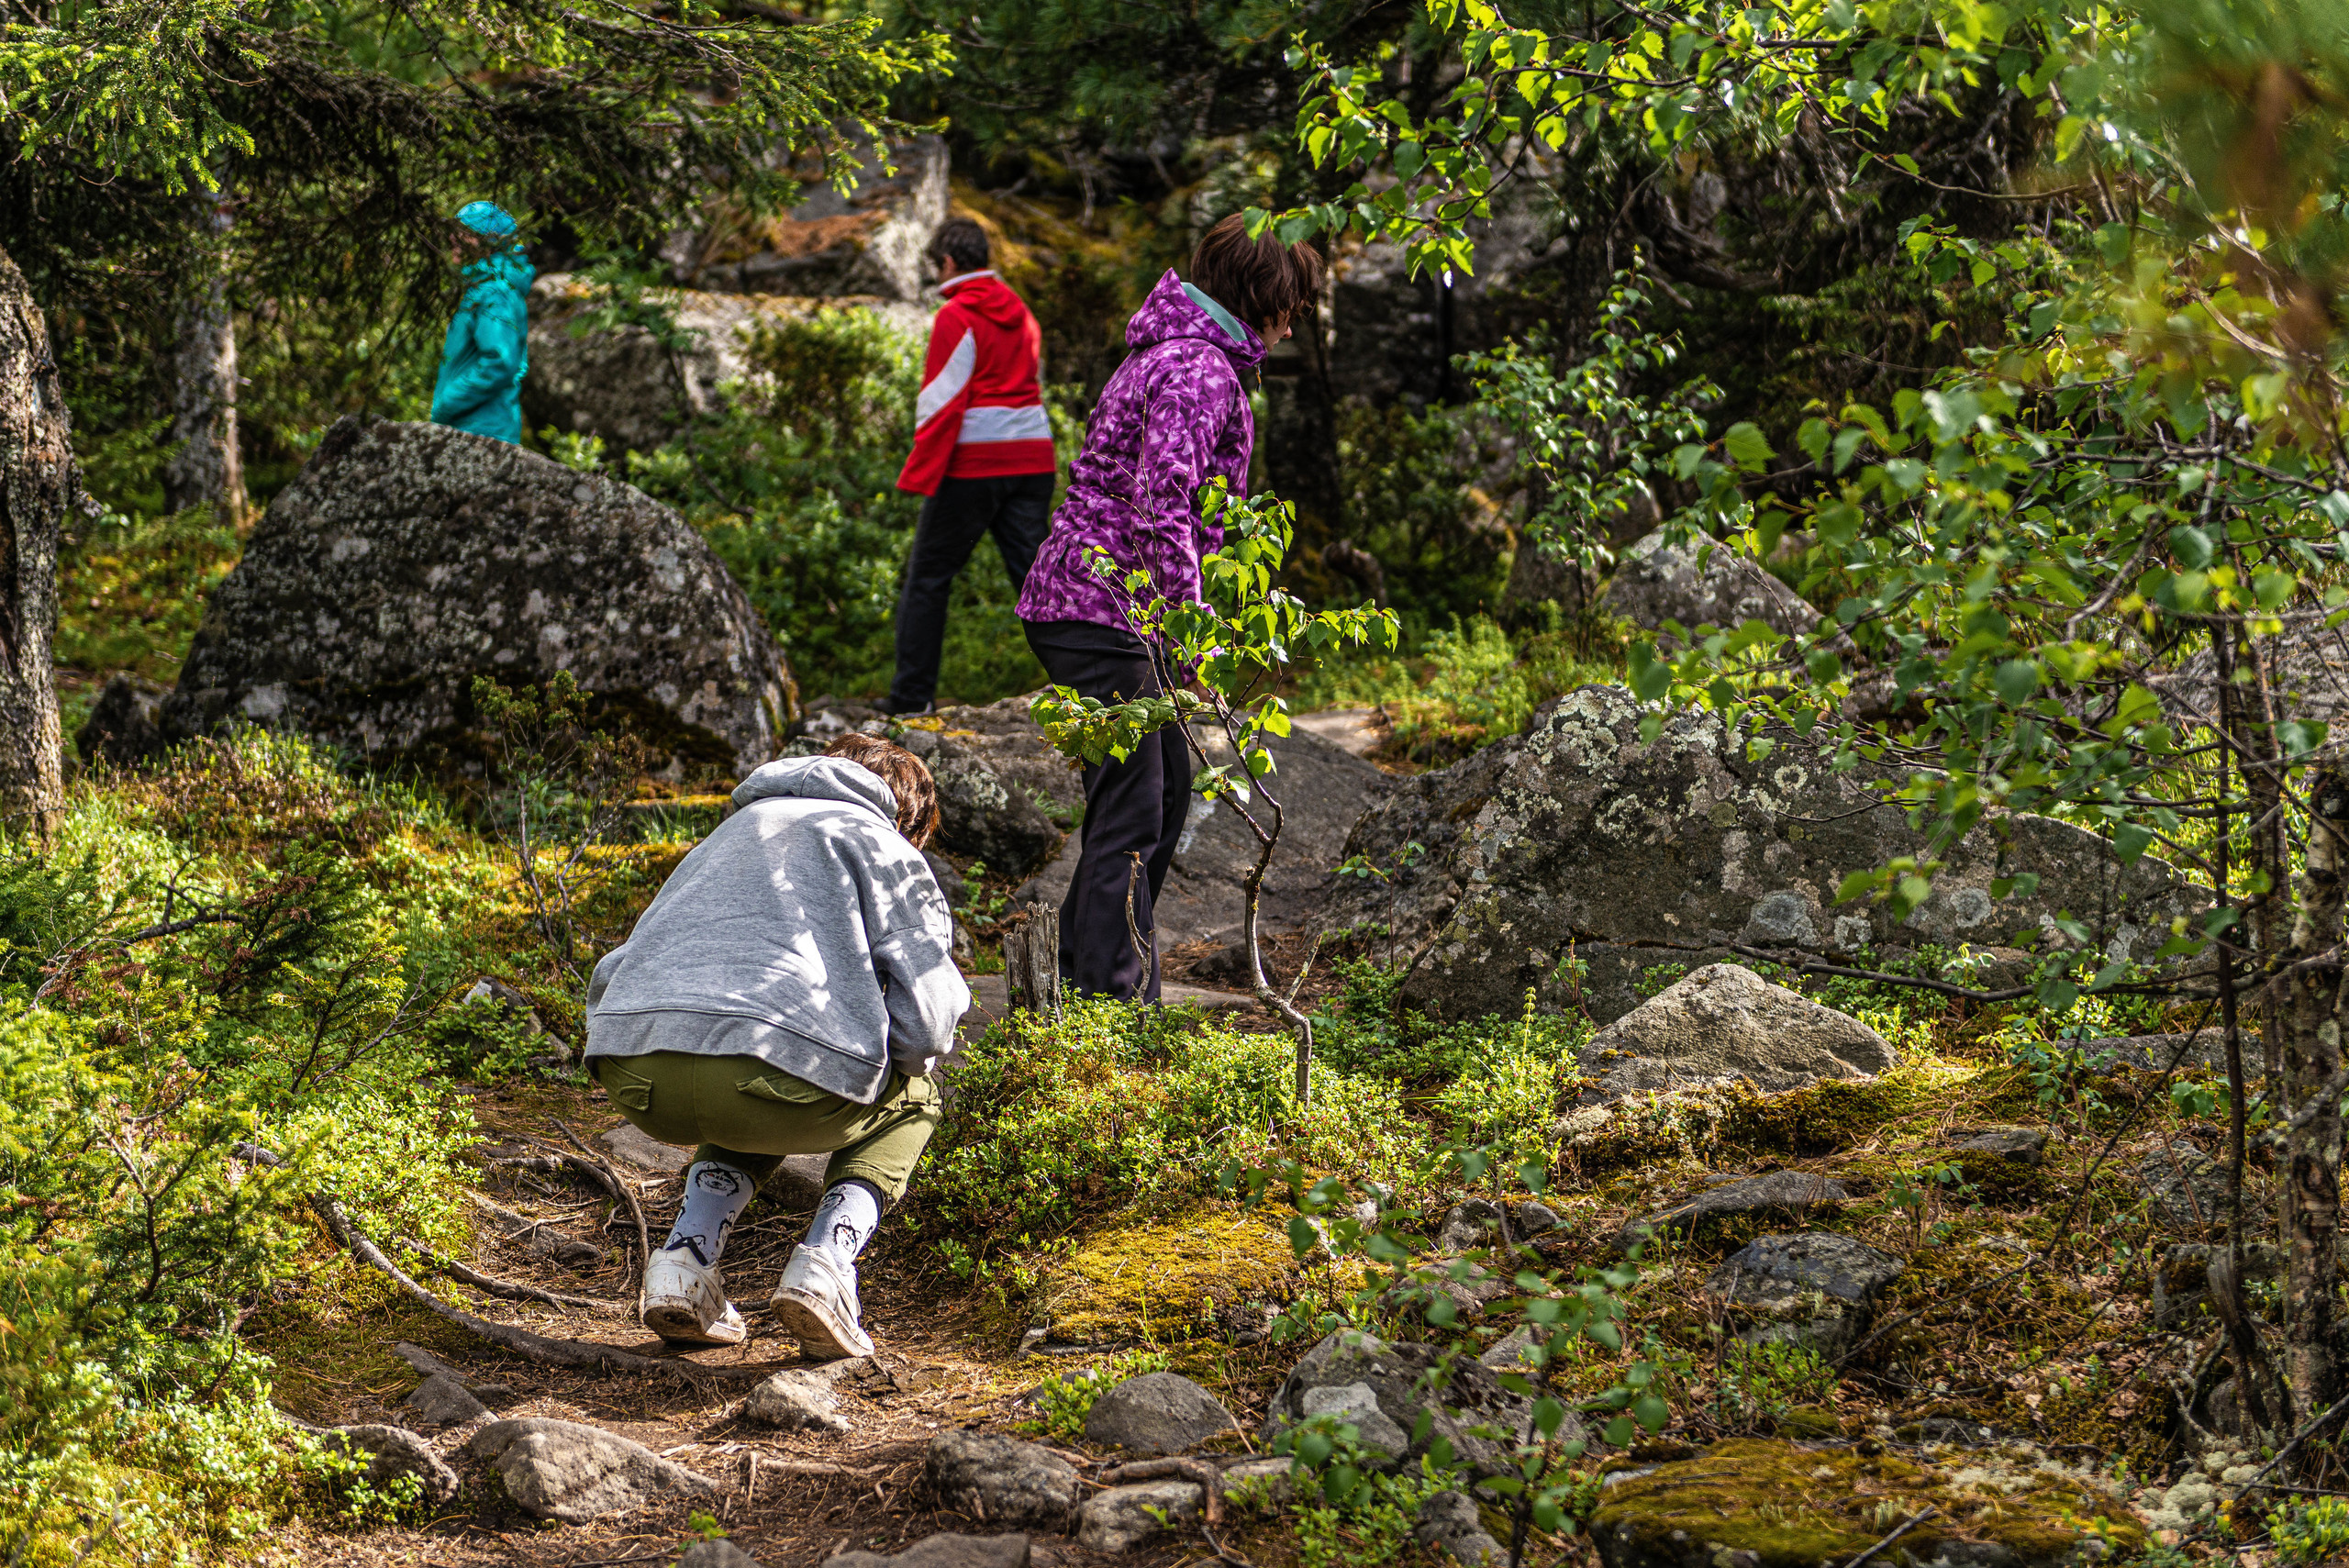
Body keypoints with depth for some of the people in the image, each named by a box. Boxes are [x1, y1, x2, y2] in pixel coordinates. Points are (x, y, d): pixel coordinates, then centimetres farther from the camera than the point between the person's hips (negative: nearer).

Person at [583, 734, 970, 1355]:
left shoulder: (725, 837, 36)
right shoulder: (883, 845, 20)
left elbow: (610, 979, 37)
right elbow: (923, 1024, 9)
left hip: (632, 1079, 5)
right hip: (776, 1061, -5)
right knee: (911, 1094, 27)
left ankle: (685, 1257, 13)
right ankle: (825, 1263, 3)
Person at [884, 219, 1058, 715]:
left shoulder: (956, 317, -8)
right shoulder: (1019, 311, 13)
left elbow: (944, 400, -12)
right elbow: (1032, 381, 13)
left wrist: (919, 476, -11)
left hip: (972, 464, -6)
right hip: (1032, 458, 6)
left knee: (928, 577, 6)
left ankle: (912, 697, 8)